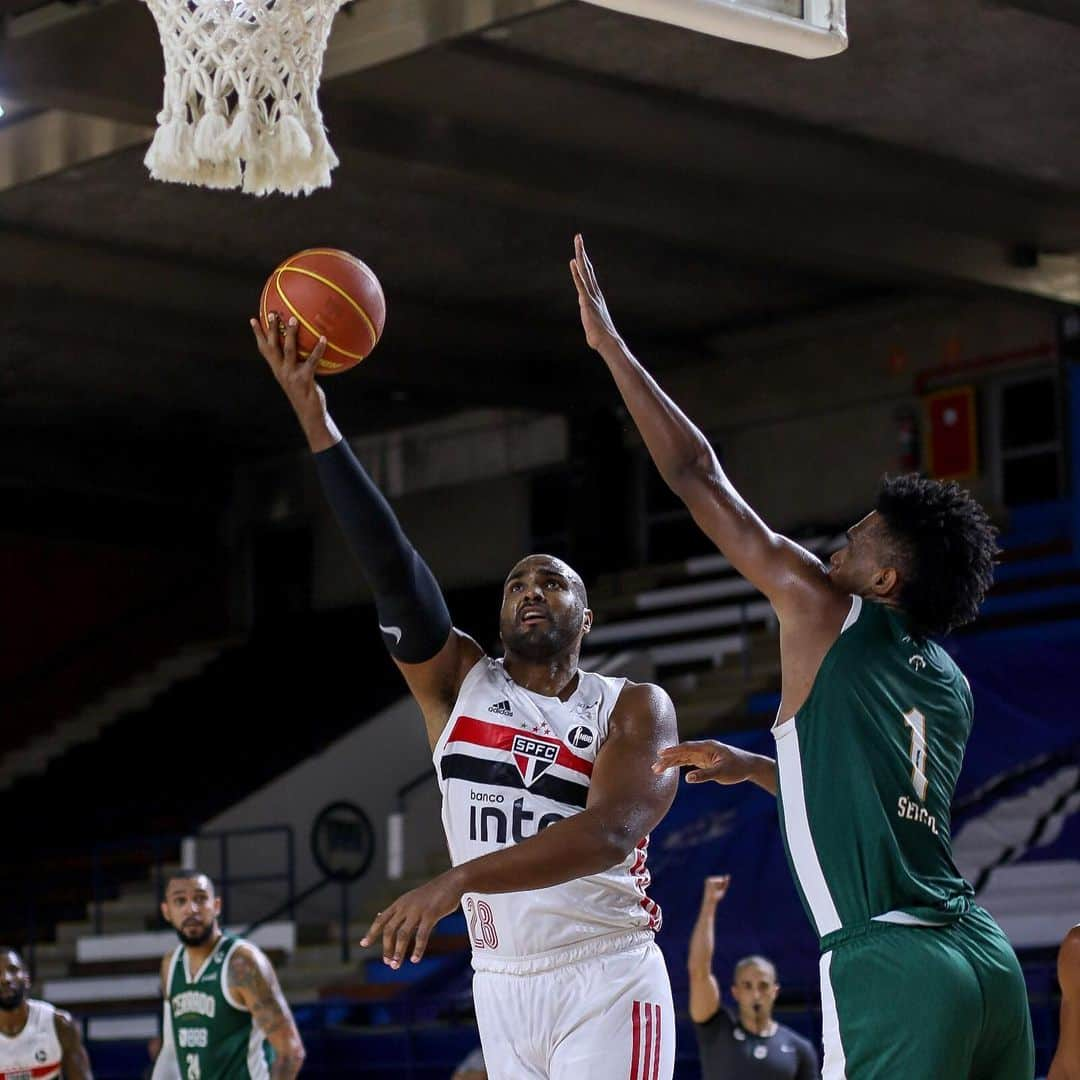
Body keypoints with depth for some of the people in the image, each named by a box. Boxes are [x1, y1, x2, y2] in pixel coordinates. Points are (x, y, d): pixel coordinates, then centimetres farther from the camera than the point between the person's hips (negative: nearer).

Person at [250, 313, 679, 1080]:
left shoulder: (635, 709, -3)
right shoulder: (459, 684, 6)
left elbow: (612, 831, -20)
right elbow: (393, 566, -5)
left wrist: (457, 880, -33)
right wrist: (312, 414, -15)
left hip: (606, 986, -4)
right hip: (504, 988, 4)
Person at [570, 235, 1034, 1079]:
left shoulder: (829, 616, 1)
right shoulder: (949, 685, 20)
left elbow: (697, 474, 4)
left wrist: (610, 342, 10)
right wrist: (749, 765, 42)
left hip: (891, 964, -8)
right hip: (985, 956, 8)